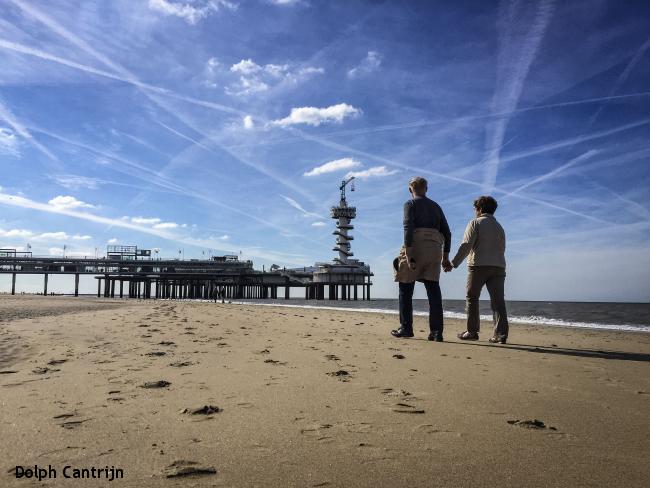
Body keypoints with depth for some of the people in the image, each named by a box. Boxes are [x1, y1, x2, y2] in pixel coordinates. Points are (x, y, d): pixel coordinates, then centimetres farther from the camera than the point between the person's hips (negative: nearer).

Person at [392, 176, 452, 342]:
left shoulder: (410, 204, 5)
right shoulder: (436, 206, 21)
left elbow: (408, 228, -11)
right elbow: (446, 233, 16)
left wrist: (408, 253, -16)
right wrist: (445, 257, 16)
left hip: (416, 247, -5)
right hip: (435, 249, 5)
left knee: (406, 289, 4)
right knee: (433, 290, 0)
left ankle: (406, 328, 5)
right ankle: (436, 331, -5)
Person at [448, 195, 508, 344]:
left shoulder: (475, 223, 1)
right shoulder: (499, 227, 21)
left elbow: (466, 245, -9)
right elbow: (502, 249, 20)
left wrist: (454, 263, -10)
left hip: (479, 265, -5)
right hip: (498, 266, 5)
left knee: (472, 298, 4)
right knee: (498, 300, -1)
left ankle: (472, 331, 4)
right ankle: (501, 334, -7)